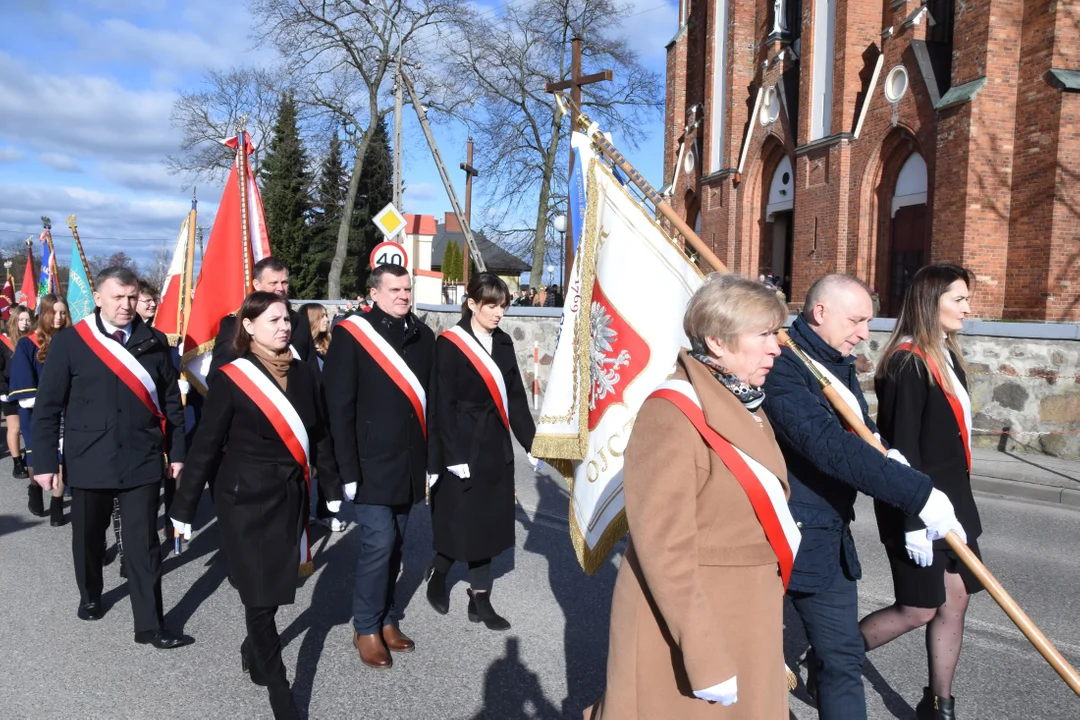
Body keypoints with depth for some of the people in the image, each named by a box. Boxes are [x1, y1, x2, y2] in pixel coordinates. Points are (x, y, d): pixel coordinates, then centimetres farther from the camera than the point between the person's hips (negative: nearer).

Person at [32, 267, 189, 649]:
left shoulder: (154, 342, 0)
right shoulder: (68, 342, -4)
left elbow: (171, 401, 5)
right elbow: (48, 407, -2)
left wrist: (176, 452, 4)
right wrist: (46, 461, -3)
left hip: (142, 460, 0)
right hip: (89, 461, 0)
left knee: (143, 543, 1)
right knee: (88, 538, 18)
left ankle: (150, 625, 8)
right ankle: (90, 596, 44)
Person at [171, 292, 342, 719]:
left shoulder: (303, 374, 2)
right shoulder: (232, 379, -11)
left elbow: (320, 437, 10)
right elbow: (205, 446, -9)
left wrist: (333, 490, 11)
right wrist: (184, 507, -7)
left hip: (290, 497, 5)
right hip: (246, 500, -4)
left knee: (275, 588, 15)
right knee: (260, 595, 0)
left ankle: (253, 649, 42)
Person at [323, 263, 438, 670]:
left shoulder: (422, 336, 7)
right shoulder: (351, 334, -9)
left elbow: (430, 402, 10)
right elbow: (339, 406, -11)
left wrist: (431, 460, 8)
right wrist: (347, 468, -15)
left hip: (408, 464, 5)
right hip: (370, 464, -5)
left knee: (393, 545, 14)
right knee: (378, 543, -5)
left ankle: (386, 620, 29)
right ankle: (366, 628, 14)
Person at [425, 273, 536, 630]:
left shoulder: (503, 343, 7)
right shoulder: (449, 344, -10)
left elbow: (516, 398, 11)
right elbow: (443, 405, -13)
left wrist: (532, 442, 7)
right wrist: (454, 456, -16)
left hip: (496, 447, 6)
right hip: (462, 447, -5)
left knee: (488, 522, 9)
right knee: (462, 521, 2)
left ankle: (479, 598, 19)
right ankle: (437, 575, 30)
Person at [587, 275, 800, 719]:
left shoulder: (745, 408, 7)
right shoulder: (674, 414, -22)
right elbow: (666, 550, -25)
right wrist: (706, 658, -24)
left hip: (745, 623, 8)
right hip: (686, 624, -8)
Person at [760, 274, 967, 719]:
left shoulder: (840, 366, 10)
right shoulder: (781, 366, -22)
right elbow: (831, 446, -31)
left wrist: (887, 456, -5)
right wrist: (917, 494, -31)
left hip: (829, 540, 8)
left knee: (843, 657, 13)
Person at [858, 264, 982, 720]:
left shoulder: (947, 356, 10)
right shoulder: (907, 362, -17)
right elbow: (902, 447, -21)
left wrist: (957, 500, 18)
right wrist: (913, 519, -23)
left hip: (952, 499, 9)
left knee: (956, 599, 11)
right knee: (918, 609, -1)